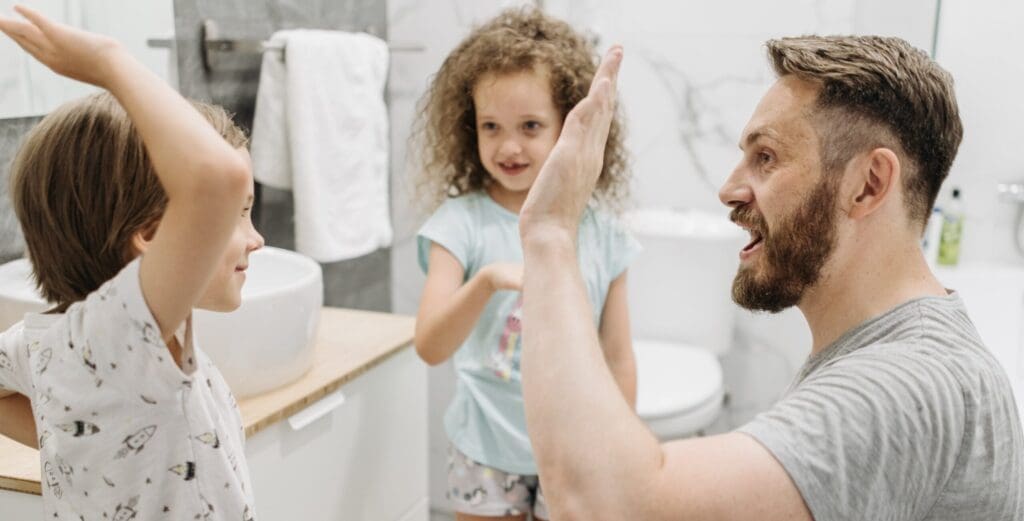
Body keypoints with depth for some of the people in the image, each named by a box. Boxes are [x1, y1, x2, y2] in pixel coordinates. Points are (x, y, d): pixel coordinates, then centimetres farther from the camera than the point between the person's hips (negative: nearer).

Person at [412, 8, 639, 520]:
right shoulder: (460, 222, -12)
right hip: (488, 446, -1)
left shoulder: (600, 230, -6)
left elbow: (617, 357, 1)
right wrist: (488, 280, -39)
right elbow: (430, 347, -23)